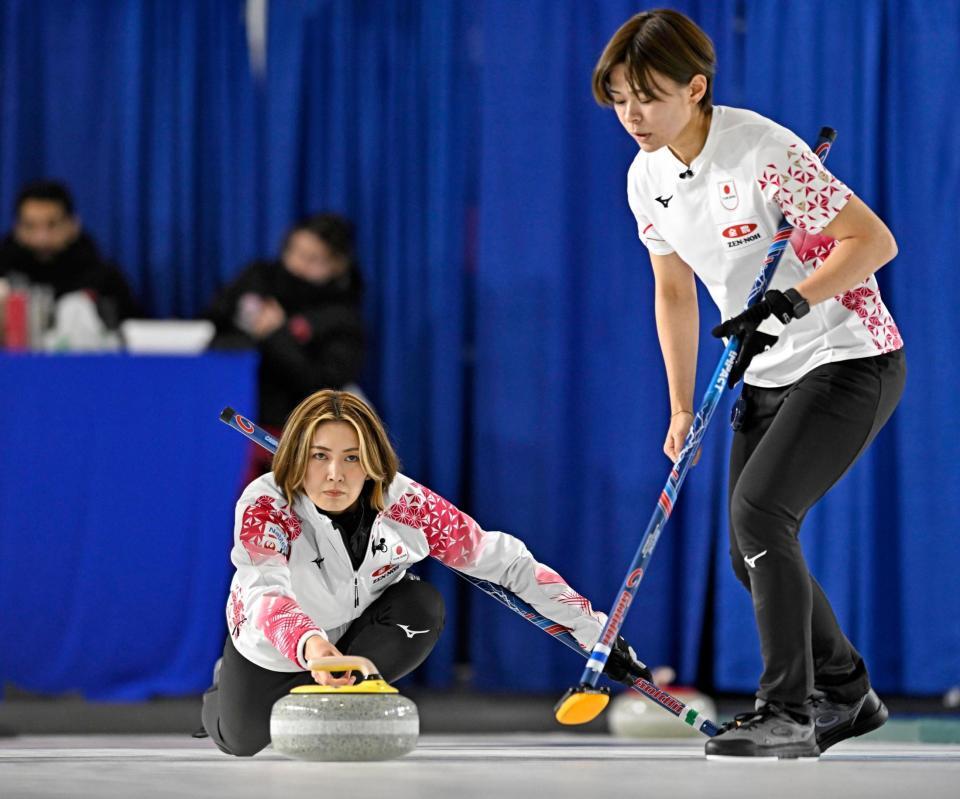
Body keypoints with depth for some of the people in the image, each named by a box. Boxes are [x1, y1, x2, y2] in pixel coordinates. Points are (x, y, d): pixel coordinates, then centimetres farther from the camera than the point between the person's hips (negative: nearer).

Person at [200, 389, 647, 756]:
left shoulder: (404, 504, -29)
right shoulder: (263, 507, -36)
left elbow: (503, 560, -22)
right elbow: (265, 592, -53)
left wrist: (594, 632, -22)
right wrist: (308, 644, -76)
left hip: (357, 629, 1)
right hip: (272, 641, -1)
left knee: (422, 608, -27)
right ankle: (227, 685, 40)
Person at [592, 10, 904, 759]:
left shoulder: (764, 154, -23)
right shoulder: (647, 178, 1)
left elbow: (873, 240, -21)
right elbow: (674, 291, 14)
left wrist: (790, 303, -30)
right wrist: (682, 409, 12)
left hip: (851, 362, -8)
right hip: (768, 377, 8)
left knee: (758, 511, -23)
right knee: (752, 556, 8)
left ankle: (788, 713, -16)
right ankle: (847, 694, 29)